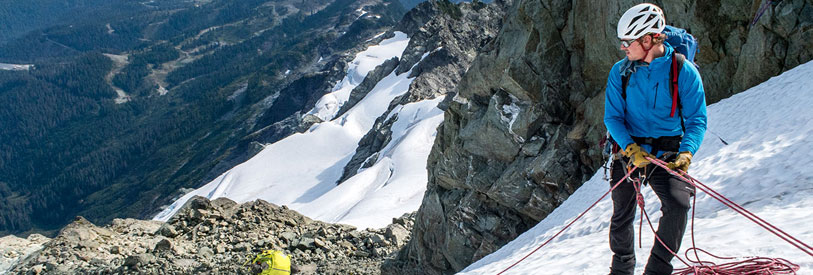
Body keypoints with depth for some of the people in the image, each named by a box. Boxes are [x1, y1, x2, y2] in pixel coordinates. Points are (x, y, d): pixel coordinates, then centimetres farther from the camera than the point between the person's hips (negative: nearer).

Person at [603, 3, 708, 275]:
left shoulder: (683, 71, -7)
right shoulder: (620, 72, -1)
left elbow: (697, 119, -5)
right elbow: (612, 117, -2)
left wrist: (687, 152, -24)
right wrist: (631, 148, -20)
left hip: (667, 154, -2)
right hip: (628, 150, 2)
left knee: (678, 204, -23)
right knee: (622, 215, 8)